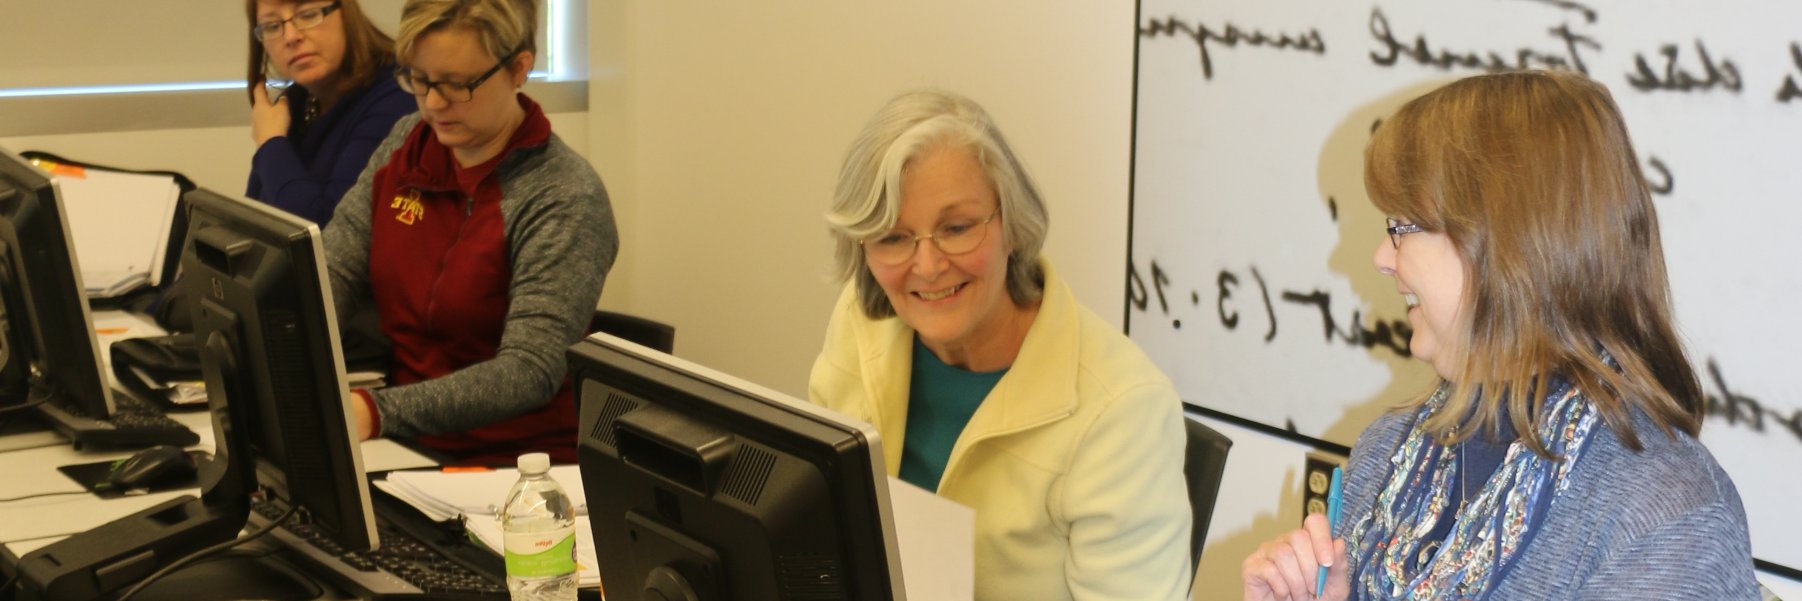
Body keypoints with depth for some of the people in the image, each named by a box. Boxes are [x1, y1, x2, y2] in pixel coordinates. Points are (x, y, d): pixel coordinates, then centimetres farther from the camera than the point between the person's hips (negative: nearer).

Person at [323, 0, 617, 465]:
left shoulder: (566, 200, -15)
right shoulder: (404, 146, 5)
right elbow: (330, 276, 1)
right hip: (404, 445, 6)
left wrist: (378, 412, -35)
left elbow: (529, 371, -23)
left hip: (515, 462, -6)